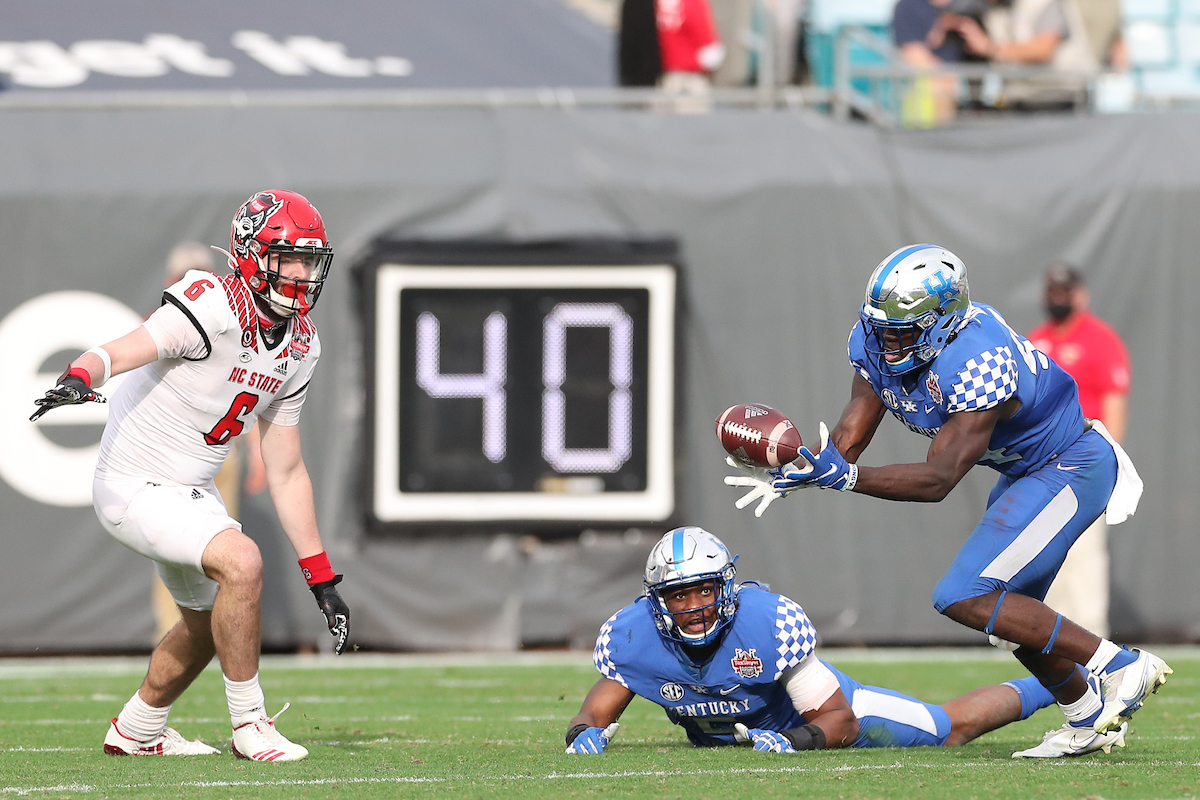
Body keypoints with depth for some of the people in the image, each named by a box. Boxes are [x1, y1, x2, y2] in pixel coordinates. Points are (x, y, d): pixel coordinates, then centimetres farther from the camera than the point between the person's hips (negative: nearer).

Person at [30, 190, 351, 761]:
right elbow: (116, 354, -37)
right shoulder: (210, 310, -24)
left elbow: (286, 473, 8)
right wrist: (78, 380, -62)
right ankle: (248, 726, -14)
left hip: (191, 491, 10)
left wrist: (321, 579, 7)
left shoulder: (297, 348, 1)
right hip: (134, 490, -10)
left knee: (209, 620, 23)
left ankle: (137, 731, 46)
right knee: (241, 561, -27)